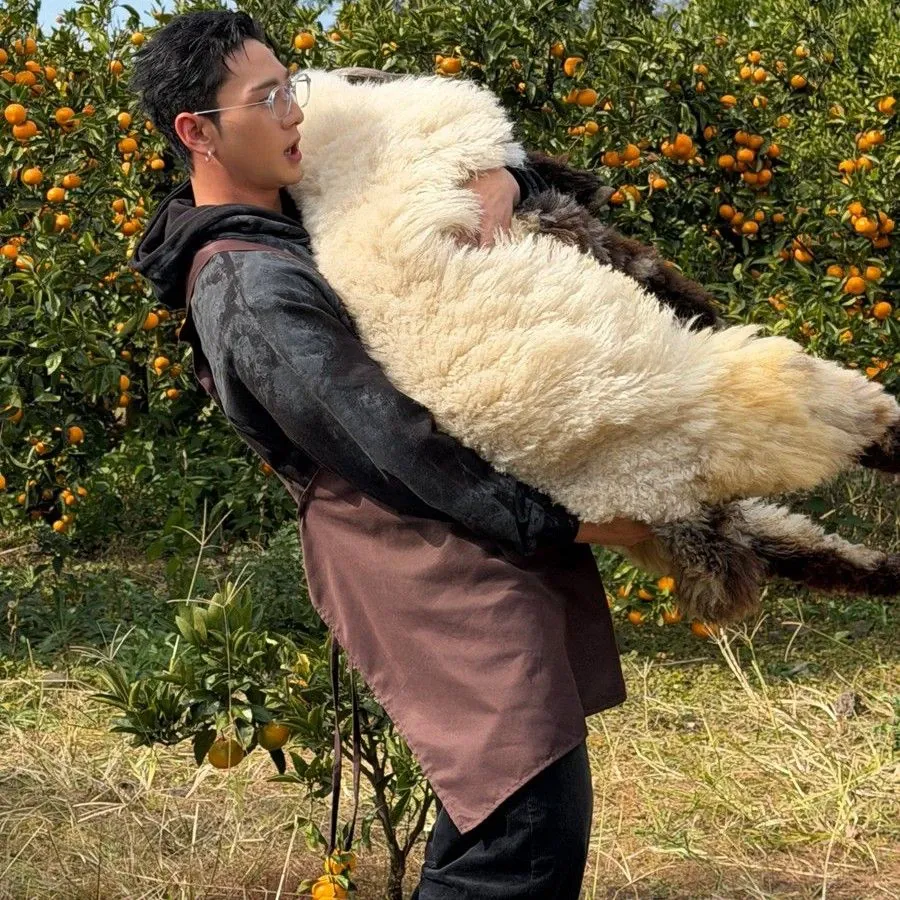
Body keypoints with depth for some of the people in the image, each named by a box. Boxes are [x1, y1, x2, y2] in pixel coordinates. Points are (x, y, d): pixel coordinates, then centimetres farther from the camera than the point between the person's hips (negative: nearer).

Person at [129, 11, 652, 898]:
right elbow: (387, 443, -18)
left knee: (490, 821, 14)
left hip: (475, 569, 10)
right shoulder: (251, 291, -14)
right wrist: (558, 521, -15)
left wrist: (494, 181, -2)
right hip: (445, 578, -10)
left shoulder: (310, 219, 16)